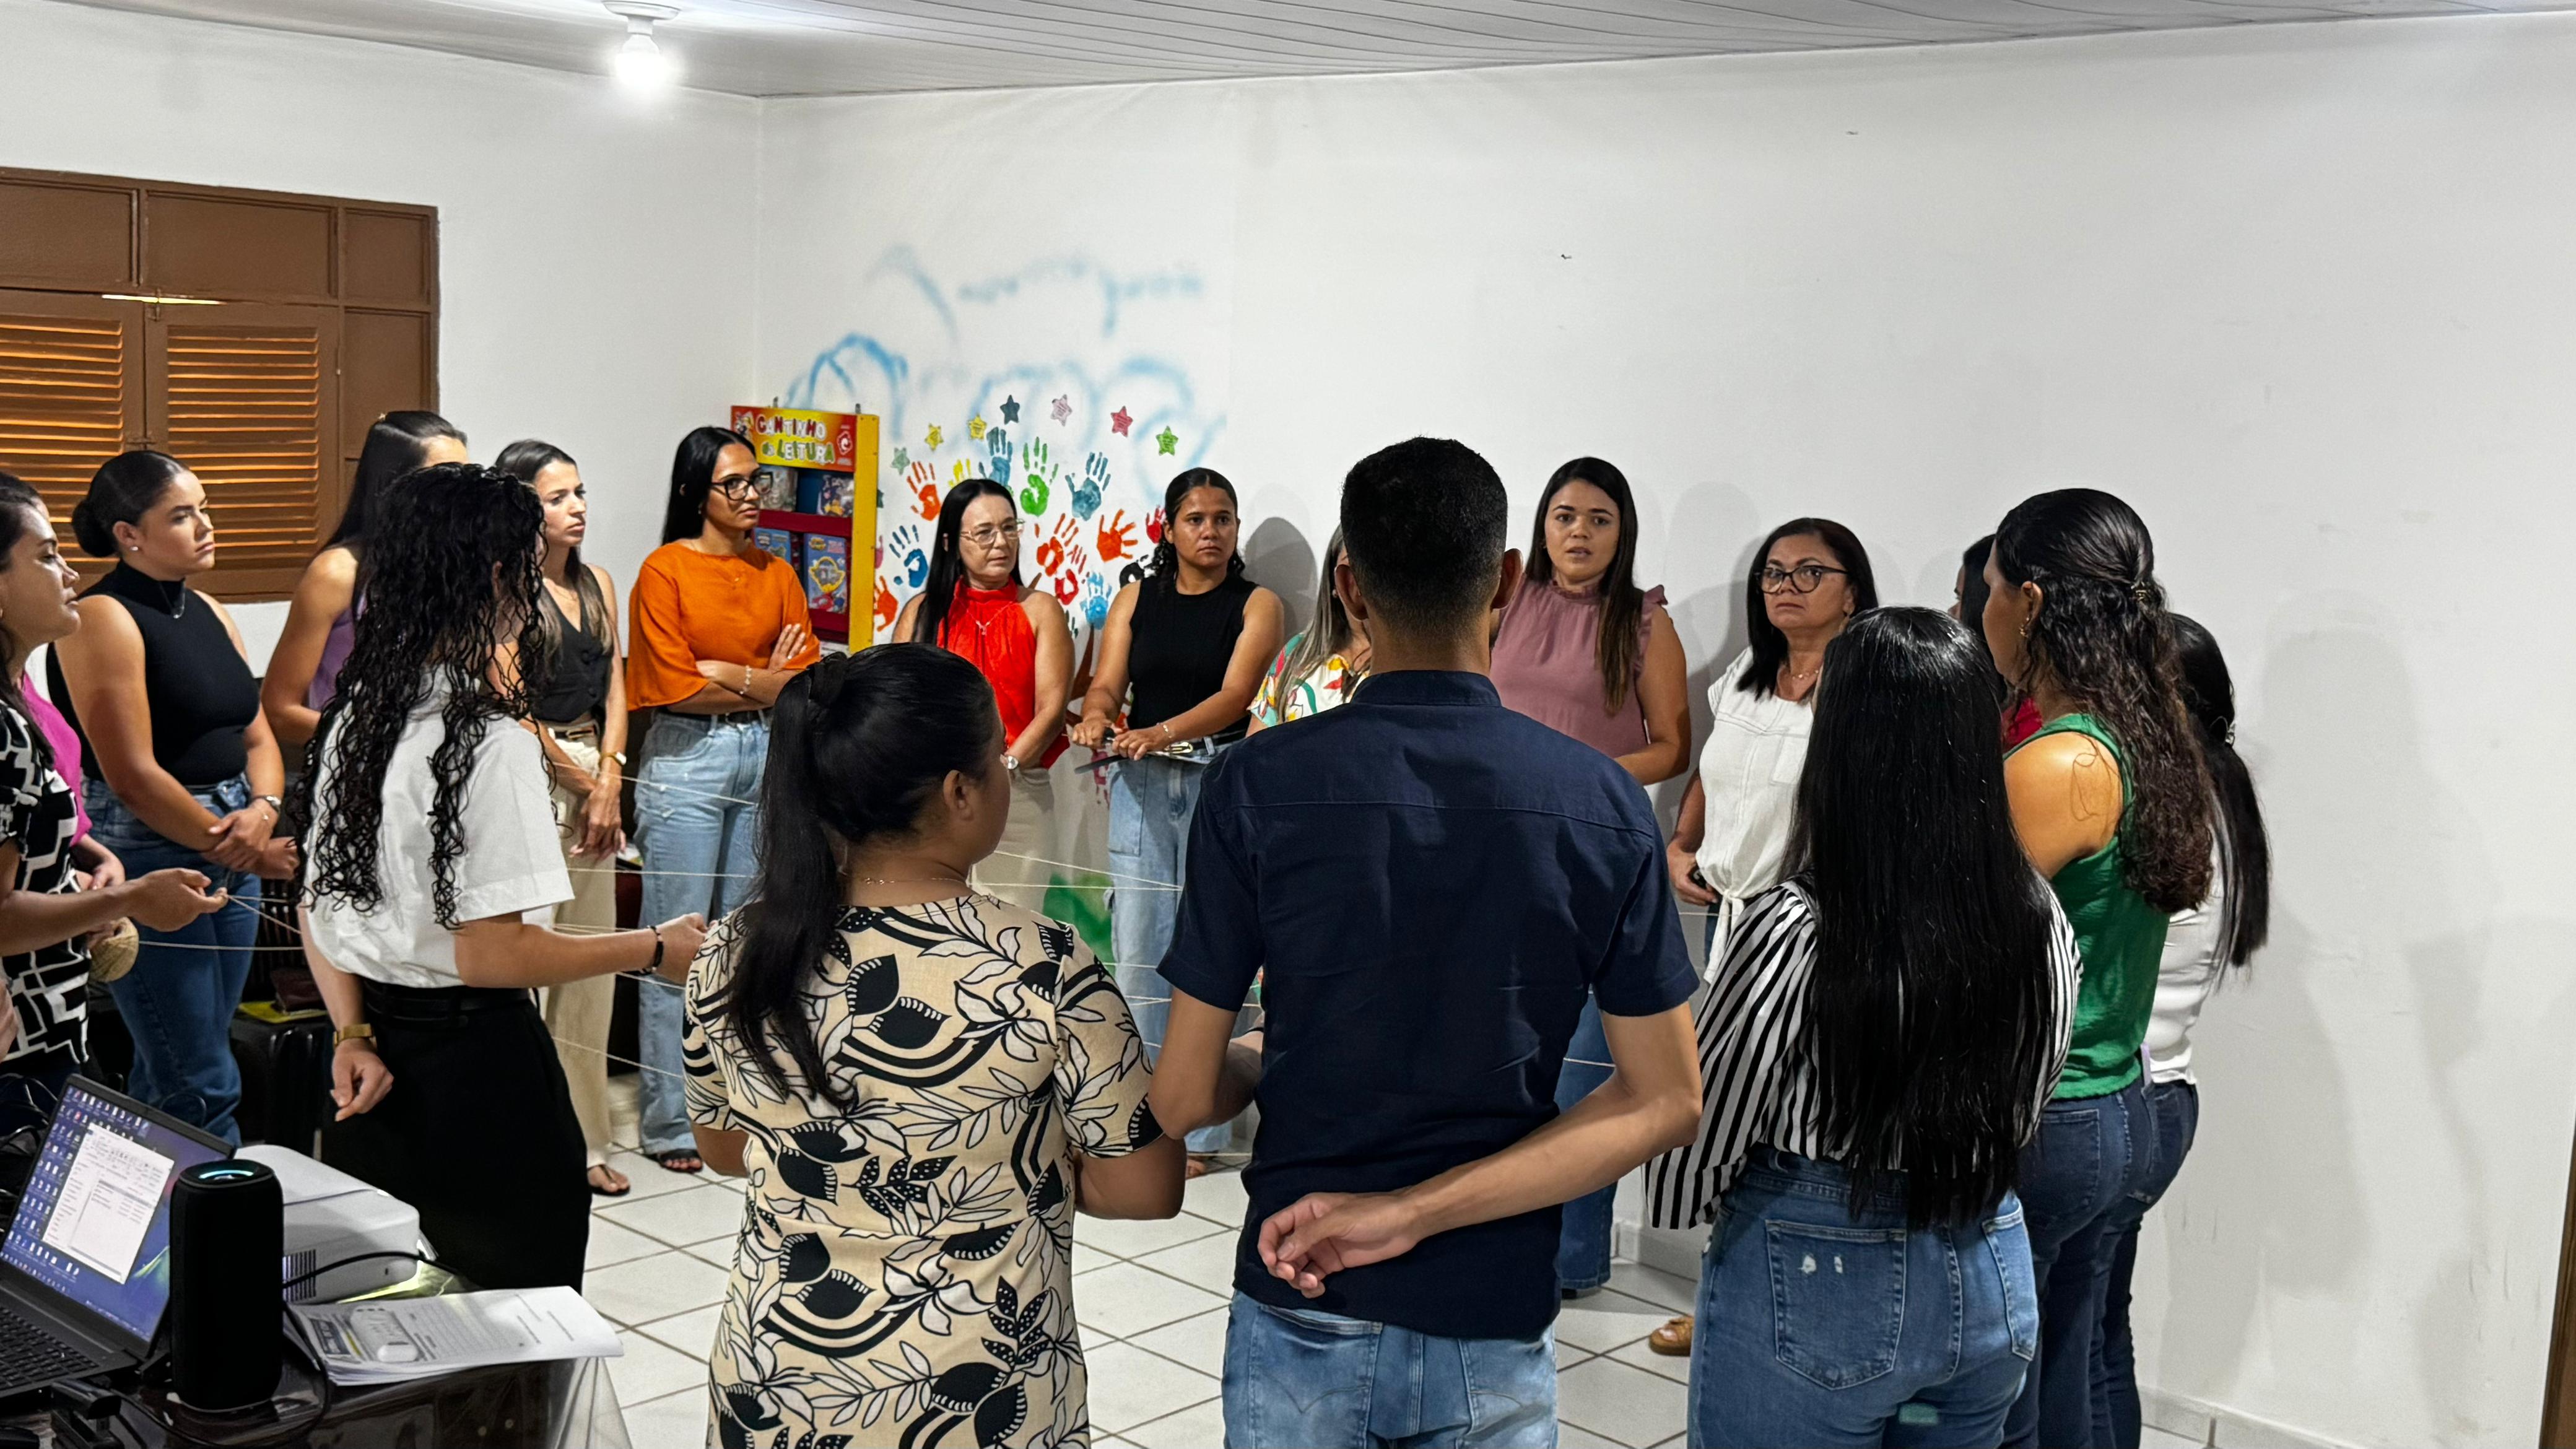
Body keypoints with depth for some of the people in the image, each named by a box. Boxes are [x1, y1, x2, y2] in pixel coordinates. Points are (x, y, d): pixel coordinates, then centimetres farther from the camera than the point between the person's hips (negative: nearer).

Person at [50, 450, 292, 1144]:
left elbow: (257, 734, 13)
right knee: (203, 1087, -6)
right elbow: (133, 776, -16)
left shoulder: (209, 613, 13)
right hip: (150, 860, -8)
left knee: (168, 1074, 13)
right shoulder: (103, 618, -11)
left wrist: (263, 811, -7)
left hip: (232, 854, 8)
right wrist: (230, 847, -12)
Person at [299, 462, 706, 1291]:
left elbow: (319, 910, 11)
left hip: (379, 1073, 9)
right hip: (477, 1069, -9)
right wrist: (656, 951, -11)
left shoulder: (357, 716, 7)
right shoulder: (490, 742, -19)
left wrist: (352, 1036, 6)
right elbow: (491, 953, -20)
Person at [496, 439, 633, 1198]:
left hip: (594, 779, 7)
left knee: (590, 965, 9)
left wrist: (609, 781, -1)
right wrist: (576, 776, -5)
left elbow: (614, 688, 11)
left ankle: (583, 1141, 18)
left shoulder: (599, 584, 13)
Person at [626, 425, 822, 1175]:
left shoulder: (777, 573, 11)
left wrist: (724, 674, -10)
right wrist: (767, 684, -2)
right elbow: (673, 686, -10)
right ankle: (670, 1122, 5)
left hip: (765, 758, 5)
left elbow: (808, 681, 3)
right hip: (688, 760, -5)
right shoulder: (666, 569, -3)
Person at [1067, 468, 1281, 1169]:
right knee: (1139, 950, 3)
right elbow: (1107, 684, 5)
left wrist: (1161, 733, -28)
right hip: (1142, 786, 3)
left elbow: (1234, 695, -11)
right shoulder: (1137, 598, 13)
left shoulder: (1256, 604, 3)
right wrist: (1097, 719, -20)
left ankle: (1201, 1128, 2)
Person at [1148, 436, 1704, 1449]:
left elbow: (1183, 1098, -9)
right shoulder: (1603, 805, -8)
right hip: (1495, 1324, 1)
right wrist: (1420, 1209, -13)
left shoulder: (1259, 784, -13)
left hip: (1303, 1317, 0)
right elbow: (1666, 1101, -9)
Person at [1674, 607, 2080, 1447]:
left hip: (1812, 1291, -5)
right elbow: (2021, 1121, 7)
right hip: (1989, 1284, 5)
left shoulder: (1793, 933, -22)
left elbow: (1704, 1141, -12)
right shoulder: (2042, 923, -6)